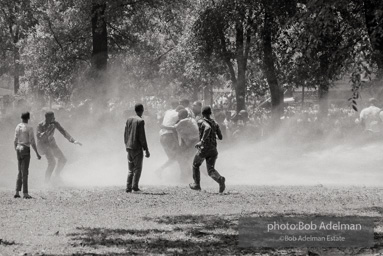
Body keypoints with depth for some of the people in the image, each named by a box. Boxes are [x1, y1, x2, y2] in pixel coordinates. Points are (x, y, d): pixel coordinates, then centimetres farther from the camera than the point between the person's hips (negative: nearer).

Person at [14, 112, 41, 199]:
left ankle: (17, 192, 8)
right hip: (26, 149, -6)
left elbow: (15, 141, 12)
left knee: (20, 172, 13)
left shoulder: (17, 127, 8)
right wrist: (37, 153, -9)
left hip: (19, 149, 6)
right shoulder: (29, 128, -12)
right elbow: (32, 142, -15)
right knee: (25, 172, -5)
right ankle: (25, 193, -5)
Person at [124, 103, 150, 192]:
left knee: (131, 169, 12)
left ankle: (128, 187, 5)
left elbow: (125, 134, 14)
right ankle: (135, 186, -11)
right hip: (137, 148, -6)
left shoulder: (129, 119, 9)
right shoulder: (140, 121, -11)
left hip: (129, 148, 6)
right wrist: (146, 150, -9)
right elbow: (142, 137, -13)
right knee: (137, 168, -2)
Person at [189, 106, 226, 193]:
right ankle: (220, 179, -31)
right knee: (211, 170, 0)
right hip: (213, 149, 4)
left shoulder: (201, 122, -5)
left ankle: (197, 184, 28)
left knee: (196, 165, 23)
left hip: (204, 148, -4)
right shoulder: (215, 123, 12)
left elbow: (208, 127, -27)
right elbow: (220, 137, 11)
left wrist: (202, 141, -26)